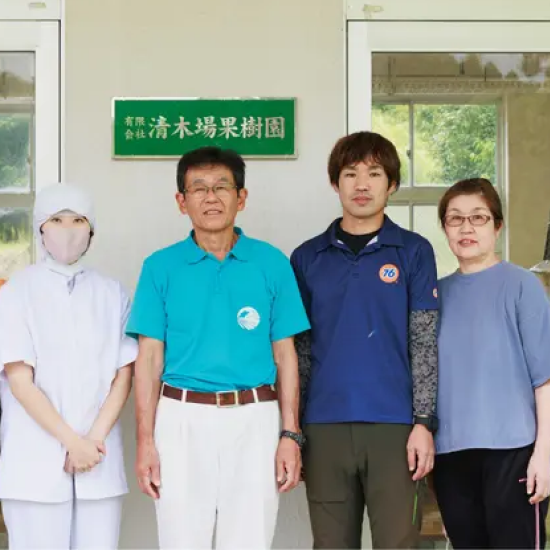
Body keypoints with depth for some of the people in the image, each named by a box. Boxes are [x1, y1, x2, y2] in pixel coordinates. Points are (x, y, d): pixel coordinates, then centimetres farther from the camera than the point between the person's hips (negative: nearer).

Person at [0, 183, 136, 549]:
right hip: (35, 461, -2)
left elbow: (124, 377, 5)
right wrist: (72, 442, -11)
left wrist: (94, 440, -8)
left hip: (99, 458, 3)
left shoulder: (112, 295, 8)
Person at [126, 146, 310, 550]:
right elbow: (150, 357, 3)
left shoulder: (272, 264, 5)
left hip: (254, 420, 0)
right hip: (182, 419, 0)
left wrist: (290, 434, -1)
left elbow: (285, 354, 6)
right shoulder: (161, 267, 4)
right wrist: (145, 441, -2)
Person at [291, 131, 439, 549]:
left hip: (394, 425, -2)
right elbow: (299, 349, 10)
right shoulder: (307, 258, 9)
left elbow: (426, 344, 0)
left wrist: (424, 422, -8)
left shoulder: (413, 252, 3)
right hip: (325, 427, 2)